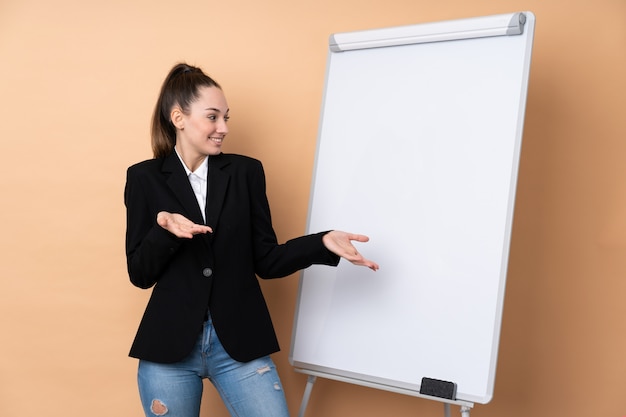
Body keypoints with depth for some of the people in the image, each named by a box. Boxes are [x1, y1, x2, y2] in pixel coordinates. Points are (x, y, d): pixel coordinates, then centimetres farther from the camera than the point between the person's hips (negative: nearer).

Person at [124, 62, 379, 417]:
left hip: (239, 343, 0)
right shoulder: (145, 177, 1)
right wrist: (164, 230, -20)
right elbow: (140, 274, -2)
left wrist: (323, 243, -13)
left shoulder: (246, 171, 3)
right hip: (169, 345, 0)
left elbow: (266, 261, 2)